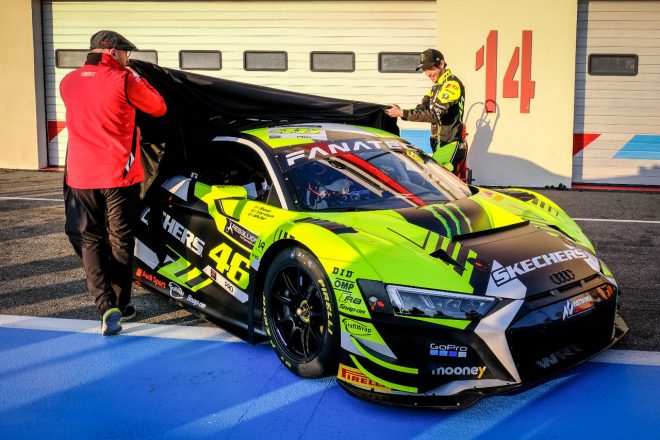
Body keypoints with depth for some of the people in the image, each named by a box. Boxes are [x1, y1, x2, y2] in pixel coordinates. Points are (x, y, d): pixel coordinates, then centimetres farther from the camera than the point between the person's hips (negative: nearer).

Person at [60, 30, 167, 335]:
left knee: (90, 240, 10)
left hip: (81, 176, 3)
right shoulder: (124, 80, -10)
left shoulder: (68, 82, 6)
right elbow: (159, 108, 1)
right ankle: (121, 304, 20)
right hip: (119, 175, -3)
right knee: (120, 240, 11)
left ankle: (106, 305, -6)